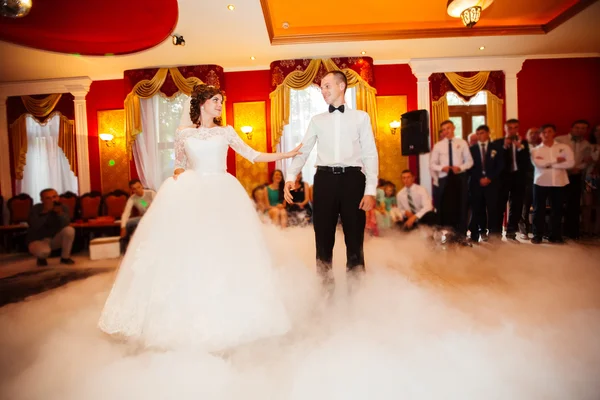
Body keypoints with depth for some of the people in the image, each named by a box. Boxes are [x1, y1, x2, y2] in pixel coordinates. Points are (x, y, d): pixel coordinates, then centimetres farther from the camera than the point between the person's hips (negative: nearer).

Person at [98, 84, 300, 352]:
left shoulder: (226, 132, 10)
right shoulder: (183, 134, 10)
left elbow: (252, 155, 6)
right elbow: (179, 165, 18)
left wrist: (288, 154, 0)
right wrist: (177, 173, -5)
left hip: (221, 194, 0)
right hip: (191, 194, 0)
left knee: (223, 250, -4)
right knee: (185, 250, -5)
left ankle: (220, 315, 10)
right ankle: (185, 315, 6)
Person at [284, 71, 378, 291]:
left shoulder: (361, 117, 9)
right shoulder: (317, 120, 15)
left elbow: (370, 155, 3)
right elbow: (303, 151, 9)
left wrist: (370, 190, -7)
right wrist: (290, 177, -8)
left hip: (352, 178, -2)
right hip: (324, 179, 2)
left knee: (354, 238, 5)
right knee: (324, 237, 6)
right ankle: (326, 288, 21)